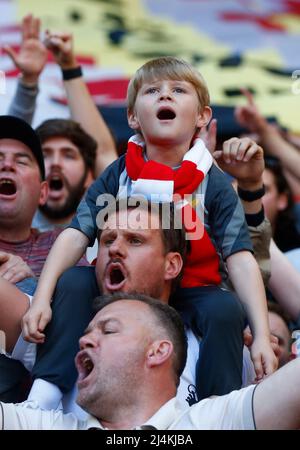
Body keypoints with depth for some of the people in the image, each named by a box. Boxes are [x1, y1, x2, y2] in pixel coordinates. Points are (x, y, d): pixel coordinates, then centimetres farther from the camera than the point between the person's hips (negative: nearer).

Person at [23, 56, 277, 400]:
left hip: (191, 291, -1)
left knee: (225, 309, -31)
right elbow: (76, 235, -9)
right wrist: (42, 299, -23)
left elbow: (240, 260, -15)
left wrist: (261, 336, -25)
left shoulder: (213, 185, -7)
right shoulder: (118, 175, -2)